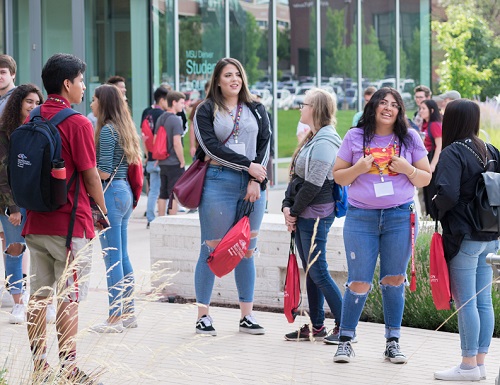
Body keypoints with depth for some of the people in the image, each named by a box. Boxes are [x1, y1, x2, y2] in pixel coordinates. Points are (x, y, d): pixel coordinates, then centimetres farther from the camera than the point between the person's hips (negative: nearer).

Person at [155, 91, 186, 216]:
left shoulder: (160, 119, 10)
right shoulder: (175, 120, -14)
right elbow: (177, 143, -19)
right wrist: (182, 162, -11)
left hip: (162, 163, 8)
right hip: (174, 163, -8)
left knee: (163, 194, 13)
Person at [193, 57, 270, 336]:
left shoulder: (257, 110, 14)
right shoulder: (206, 111, 5)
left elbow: (265, 145, 7)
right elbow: (211, 146, -7)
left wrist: (256, 181, -7)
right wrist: (248, 166, -11)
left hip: (253, 185, 3)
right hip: (218, 182, -3)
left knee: (247, 250, 6)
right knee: (212, 250, -2)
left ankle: (247, 315, 12)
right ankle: (204, 315, 4)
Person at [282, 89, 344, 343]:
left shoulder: (325, 141, -15)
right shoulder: (312, 139, 16)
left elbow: (313, 183, -19)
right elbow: (296, 177, 15)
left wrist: (295, 211, -12)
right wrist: (287, 206, 3)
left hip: (316, 215, -10)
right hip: (303, 215, 10)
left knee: (318, 272, -8)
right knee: (310, 272, 12)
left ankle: (344, 326, -3)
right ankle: (316, 326, 18)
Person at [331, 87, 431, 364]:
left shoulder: (410, 138, 6)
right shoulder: (355, 137, 4)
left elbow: (426, 179, 9)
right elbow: (338, 176, 7)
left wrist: (408, 169, -11)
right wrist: (359, 168, -12)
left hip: (399, 217, 1)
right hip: (361, 217, -1)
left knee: (394, 280, 6)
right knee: (358, 283, -1)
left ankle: (393, 342, 16)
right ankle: (345, 340, 12)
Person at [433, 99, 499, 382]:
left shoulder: (453, 152, -12)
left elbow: (447, 194, -23)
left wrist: (436, 208, -5)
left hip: (464, 237, -7)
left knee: (466, 302, -3)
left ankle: (469, 365, 1)